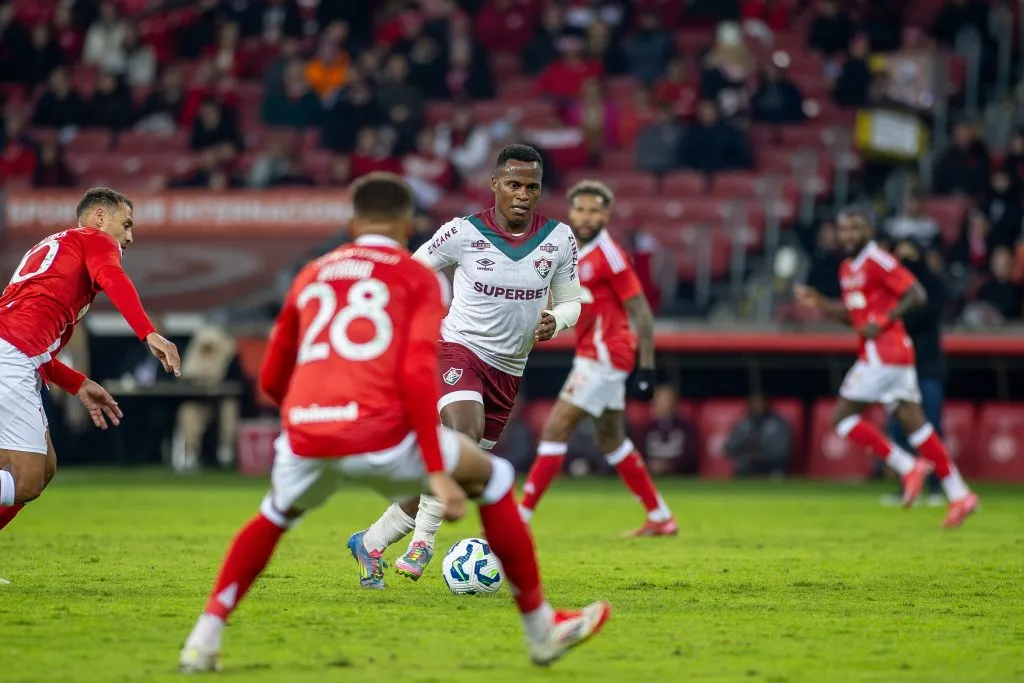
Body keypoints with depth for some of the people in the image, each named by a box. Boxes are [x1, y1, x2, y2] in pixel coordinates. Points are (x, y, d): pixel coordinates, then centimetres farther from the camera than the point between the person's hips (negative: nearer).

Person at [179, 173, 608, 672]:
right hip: (380, 434, -4)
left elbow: (271, 380, 28)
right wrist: (438, 473, -7)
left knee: (274, 518, 35)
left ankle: (205, 638, 19)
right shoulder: (417, 277, 11)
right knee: (492, 477, 21)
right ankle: (541, 629, 22)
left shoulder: (311, 275, 24)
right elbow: (418, 374, -4)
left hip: (306, 437, 4)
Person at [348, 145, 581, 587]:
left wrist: (555, 322, -13)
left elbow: (571, 302, 9)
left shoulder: (559, 239, -1)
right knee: (464, 432, -33)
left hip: (508, 370, 4)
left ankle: (371, 543, 21)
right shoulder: (462, 233, -9)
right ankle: (424, 537, -23)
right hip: (460, 348, -4)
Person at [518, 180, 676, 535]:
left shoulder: (609, 256, -15)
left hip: (604, 356, -10)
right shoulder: (575, 253, 10)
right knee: (611, 441, 18)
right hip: (592, 356, 10)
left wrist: (647, 367, -16)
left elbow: (641, 312, -14)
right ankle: (661, 518, 26)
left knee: (556, 429, -11)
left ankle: (521, 515, -9)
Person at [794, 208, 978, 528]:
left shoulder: (878, 261, -11)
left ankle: (908, 466, -5)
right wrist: (819, 303, 11)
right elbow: (852, 316, 25)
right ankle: (960, 495, 7)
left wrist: (882, 322, -21)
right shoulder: (848, 269, 17)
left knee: (844, 417, -6)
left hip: (883, 354, -9)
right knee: (912, 421, 7)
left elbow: (917, 295, -17)